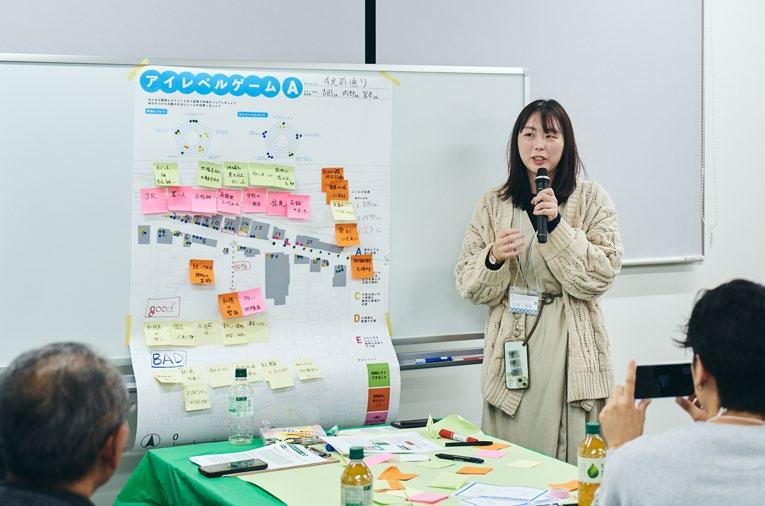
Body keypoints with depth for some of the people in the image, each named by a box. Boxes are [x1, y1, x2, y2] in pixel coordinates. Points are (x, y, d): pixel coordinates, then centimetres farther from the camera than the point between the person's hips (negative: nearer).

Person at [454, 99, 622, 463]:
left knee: (570, 461, -4)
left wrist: (557, 226, -13)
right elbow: (468, 285, 9)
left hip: (569, 347, -1)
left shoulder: (591, 198, 6)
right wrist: (494, 259, -12)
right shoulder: (493, 204, 11)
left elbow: (602, 275, -4)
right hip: (511, 346, 2)